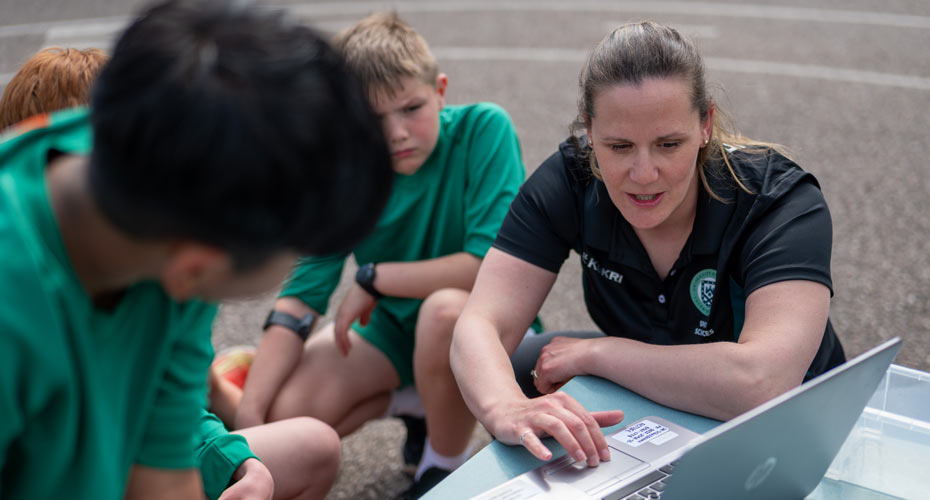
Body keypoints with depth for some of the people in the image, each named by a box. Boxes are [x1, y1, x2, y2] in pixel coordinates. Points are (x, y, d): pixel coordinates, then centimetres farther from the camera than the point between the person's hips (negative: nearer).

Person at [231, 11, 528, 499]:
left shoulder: (484, 129, -22)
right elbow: (299, 298, -13)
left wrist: (374, 277, -21)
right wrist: (248, 413, -24)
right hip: (392, 320, 4)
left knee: (446, 307, -39)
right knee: (284, 416, -16)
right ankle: (412, 400, 14)